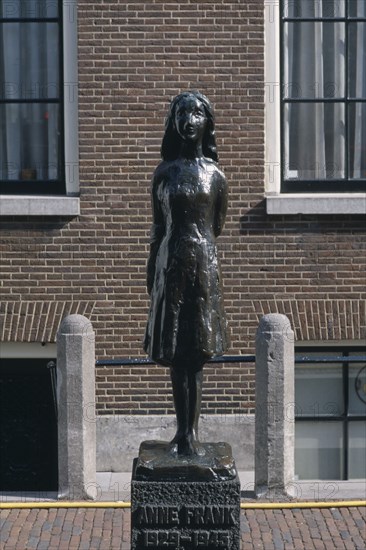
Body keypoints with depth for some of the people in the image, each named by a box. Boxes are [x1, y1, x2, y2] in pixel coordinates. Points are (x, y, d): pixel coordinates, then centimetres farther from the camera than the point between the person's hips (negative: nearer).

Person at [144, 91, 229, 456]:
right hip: (170, 265, 1)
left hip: (203, 265, -1)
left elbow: (216, 227, 11)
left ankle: (191, 433, 7)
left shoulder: (215, 175, 2)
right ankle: (182, 431, 15)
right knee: (175, 356, 5)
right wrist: (151, 273, 7)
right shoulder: (164, 173, 5)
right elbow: (158, 227, 8)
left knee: (195, 356, 0)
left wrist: (196, 246, 11)